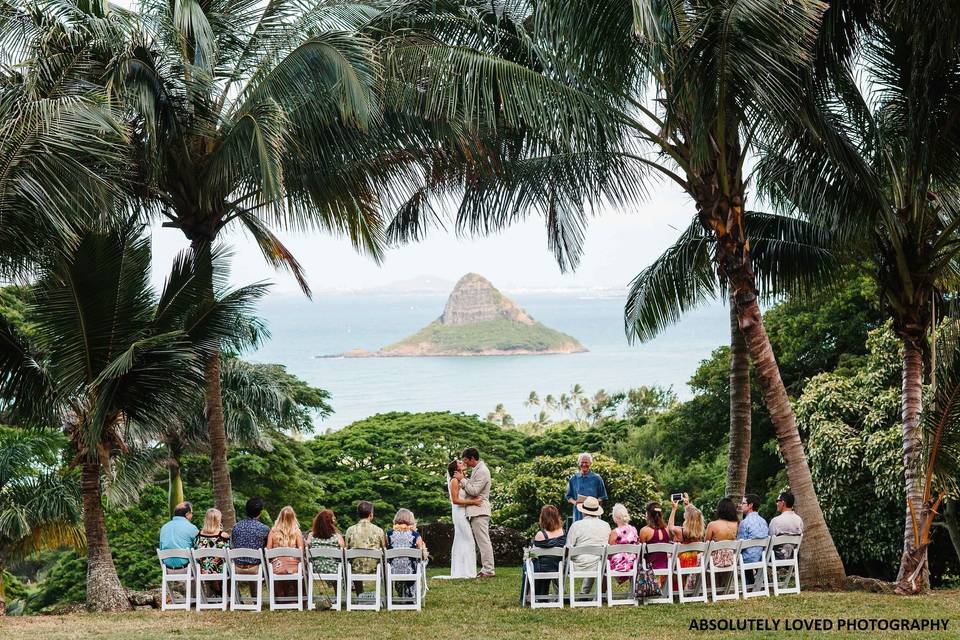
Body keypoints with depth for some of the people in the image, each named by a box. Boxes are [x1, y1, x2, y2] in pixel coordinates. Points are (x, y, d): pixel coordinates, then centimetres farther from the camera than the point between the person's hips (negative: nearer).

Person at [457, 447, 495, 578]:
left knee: (483, 540, -10)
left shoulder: (482, 471, -15)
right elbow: (472, 487, 21)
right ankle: (486, 569, 13)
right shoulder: (476, 470, 17)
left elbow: (474, 491, -20)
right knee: (481, 541, 11)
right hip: (476, 511, 11)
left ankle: (489, 570, -10)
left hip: (479, 511, -11)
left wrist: (462, 479, -11)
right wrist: (463, 479, 8)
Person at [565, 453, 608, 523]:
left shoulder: (597, 479, 5)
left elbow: (602, 497, 7)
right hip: (578, 514, 2)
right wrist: (574, 502, -6)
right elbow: (569, 497, 15)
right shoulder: (573, 479, 11)